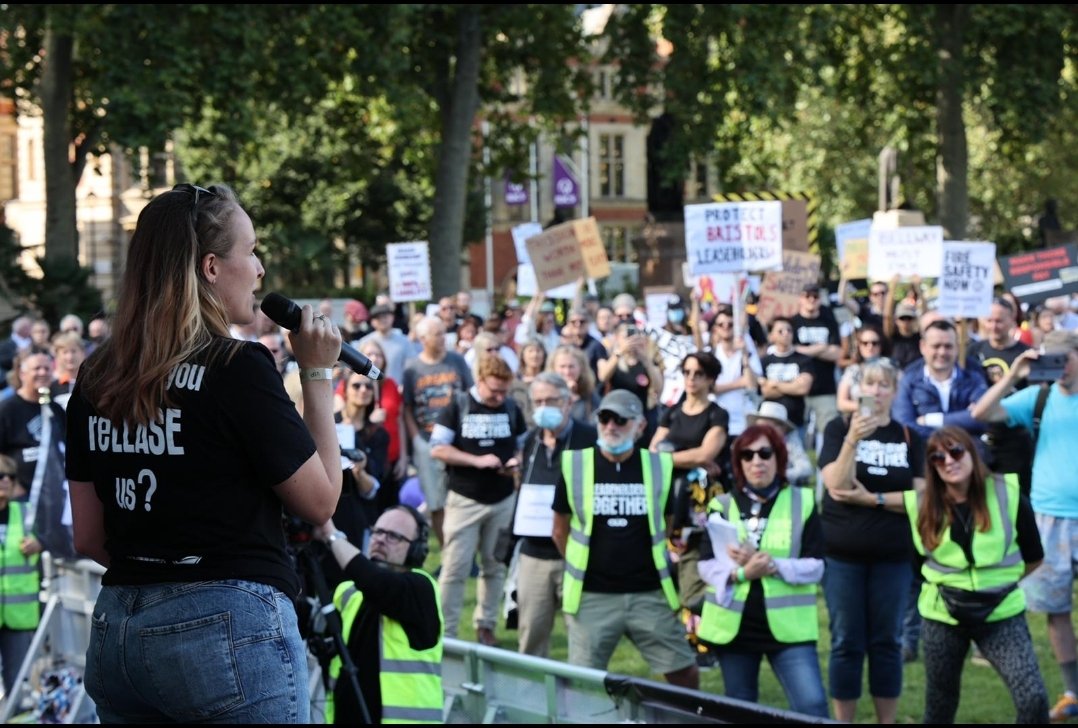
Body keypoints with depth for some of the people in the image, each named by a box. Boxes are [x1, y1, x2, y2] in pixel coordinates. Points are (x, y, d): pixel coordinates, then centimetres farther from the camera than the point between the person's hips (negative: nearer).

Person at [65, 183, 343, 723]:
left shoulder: (97, 378, 6)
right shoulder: (238, 369, -12)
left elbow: (88, 538, 11)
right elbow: (320, 501, -4)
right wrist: (317, 374, 2)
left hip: (116, 632, 6)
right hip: (229, 630, -6)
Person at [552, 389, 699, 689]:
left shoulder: (659, 467, 0)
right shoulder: (574, 465, -3)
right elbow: (560, 532, 9)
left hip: (649, 594, 1)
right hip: (592, 596, -1)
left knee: (685, 673, 3)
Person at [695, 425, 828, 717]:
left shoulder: (802, 502, 2)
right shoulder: (722, 506, 7)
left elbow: (816, 566, -4)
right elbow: (706, 566, -1)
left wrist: (773, 566, -20)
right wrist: (741, 573, -21)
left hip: (788, 626, -2)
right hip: (734, 625, 2)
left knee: (812, 706, -14)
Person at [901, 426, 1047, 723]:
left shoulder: (1008, 494, -8)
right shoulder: (922, 505, -5)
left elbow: (1034, 557, 2)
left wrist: (1000, 580, 7)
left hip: (1002, 613, -1)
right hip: (942, 615, 2)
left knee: (1033, 698, -17)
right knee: (939, 705, 12)